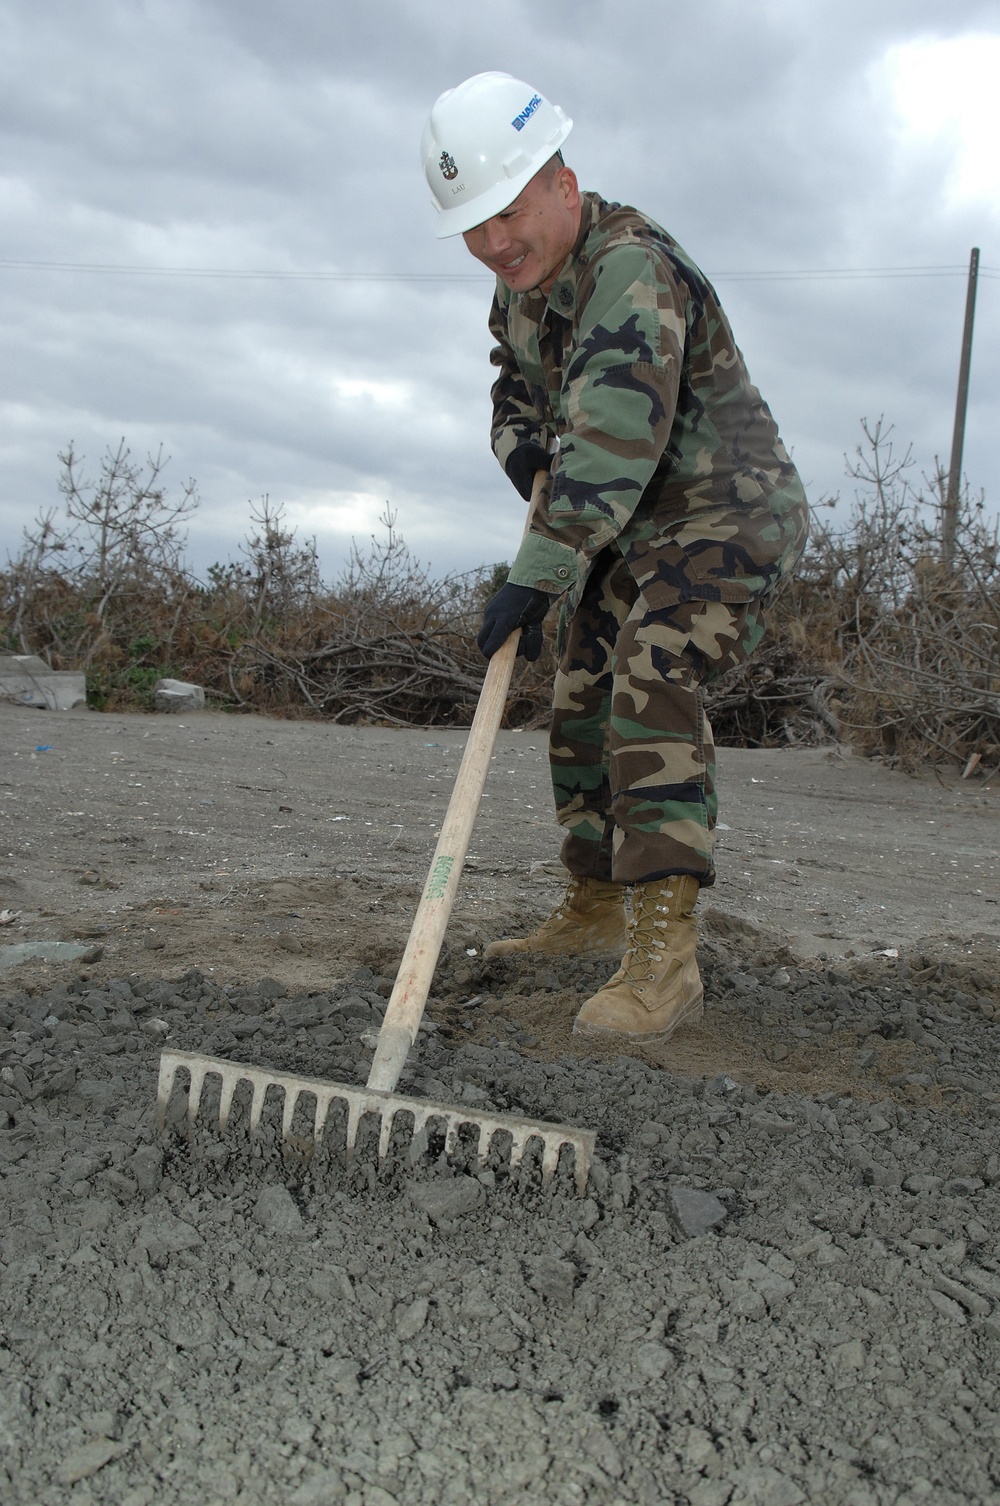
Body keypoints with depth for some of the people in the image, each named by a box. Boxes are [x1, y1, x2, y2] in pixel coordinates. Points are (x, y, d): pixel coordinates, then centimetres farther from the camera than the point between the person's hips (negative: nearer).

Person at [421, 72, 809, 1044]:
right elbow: (516, 383, 22)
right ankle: (593, 910, 26)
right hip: (629, 532, 10)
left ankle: (664, 958, -28)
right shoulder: (523, 279, 5)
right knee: (581, 709, 11)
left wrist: (535, 576, -37)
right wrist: (521, 446, 1)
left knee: (653, 688, -27)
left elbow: (610, 447, -36)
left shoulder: (633, 270, -26)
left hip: (727, 516, -9)